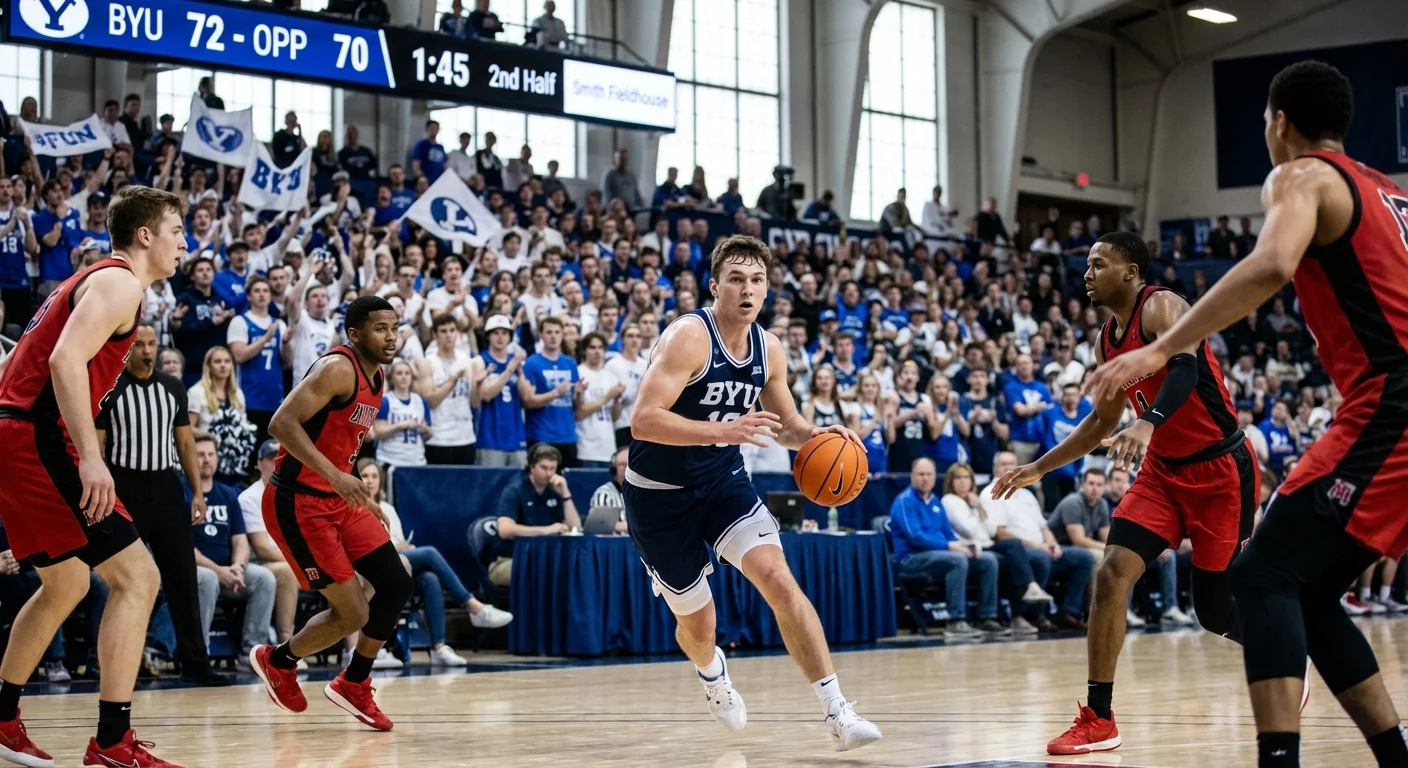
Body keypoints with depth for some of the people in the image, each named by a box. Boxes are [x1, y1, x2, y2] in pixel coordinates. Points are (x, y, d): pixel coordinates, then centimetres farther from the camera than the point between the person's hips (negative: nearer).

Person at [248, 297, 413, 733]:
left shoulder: (376, 378, 12)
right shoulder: (337, 369, -17)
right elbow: (282, 424, -27)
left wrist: (363, 500, 19)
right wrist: (335, 475, -34)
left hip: (338, 499, 9)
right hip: (297, 502, -9)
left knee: (397, 586, 4)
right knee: (353, 614, -8)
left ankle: (353, 685, 23)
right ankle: (277, 661, 20)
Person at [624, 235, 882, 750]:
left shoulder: (769, 349, -2)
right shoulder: (689, 336, -23)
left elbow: (786, 424, 13)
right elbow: (643, 421, -32)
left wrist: (817, 435, -10)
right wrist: (727, 429, -41)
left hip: (723, 481, 4)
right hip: (659, 493, -4)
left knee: (779, 579, -19)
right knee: (697, 623, 8)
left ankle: (837, 714, -18)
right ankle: (711, 671, 47)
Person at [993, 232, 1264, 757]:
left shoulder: (1161, 307, -15)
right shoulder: (1107, 339, 9)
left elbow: (1185, 369, -35)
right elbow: (1101, 423, 20)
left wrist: (1147, 423, -52)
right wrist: (1038, 468, 15)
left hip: (1220, 468, -7)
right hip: (1164, 470, 7)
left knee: (1215, 607, 0)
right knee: (1112, 572, -11)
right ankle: (1098, 720, -9)